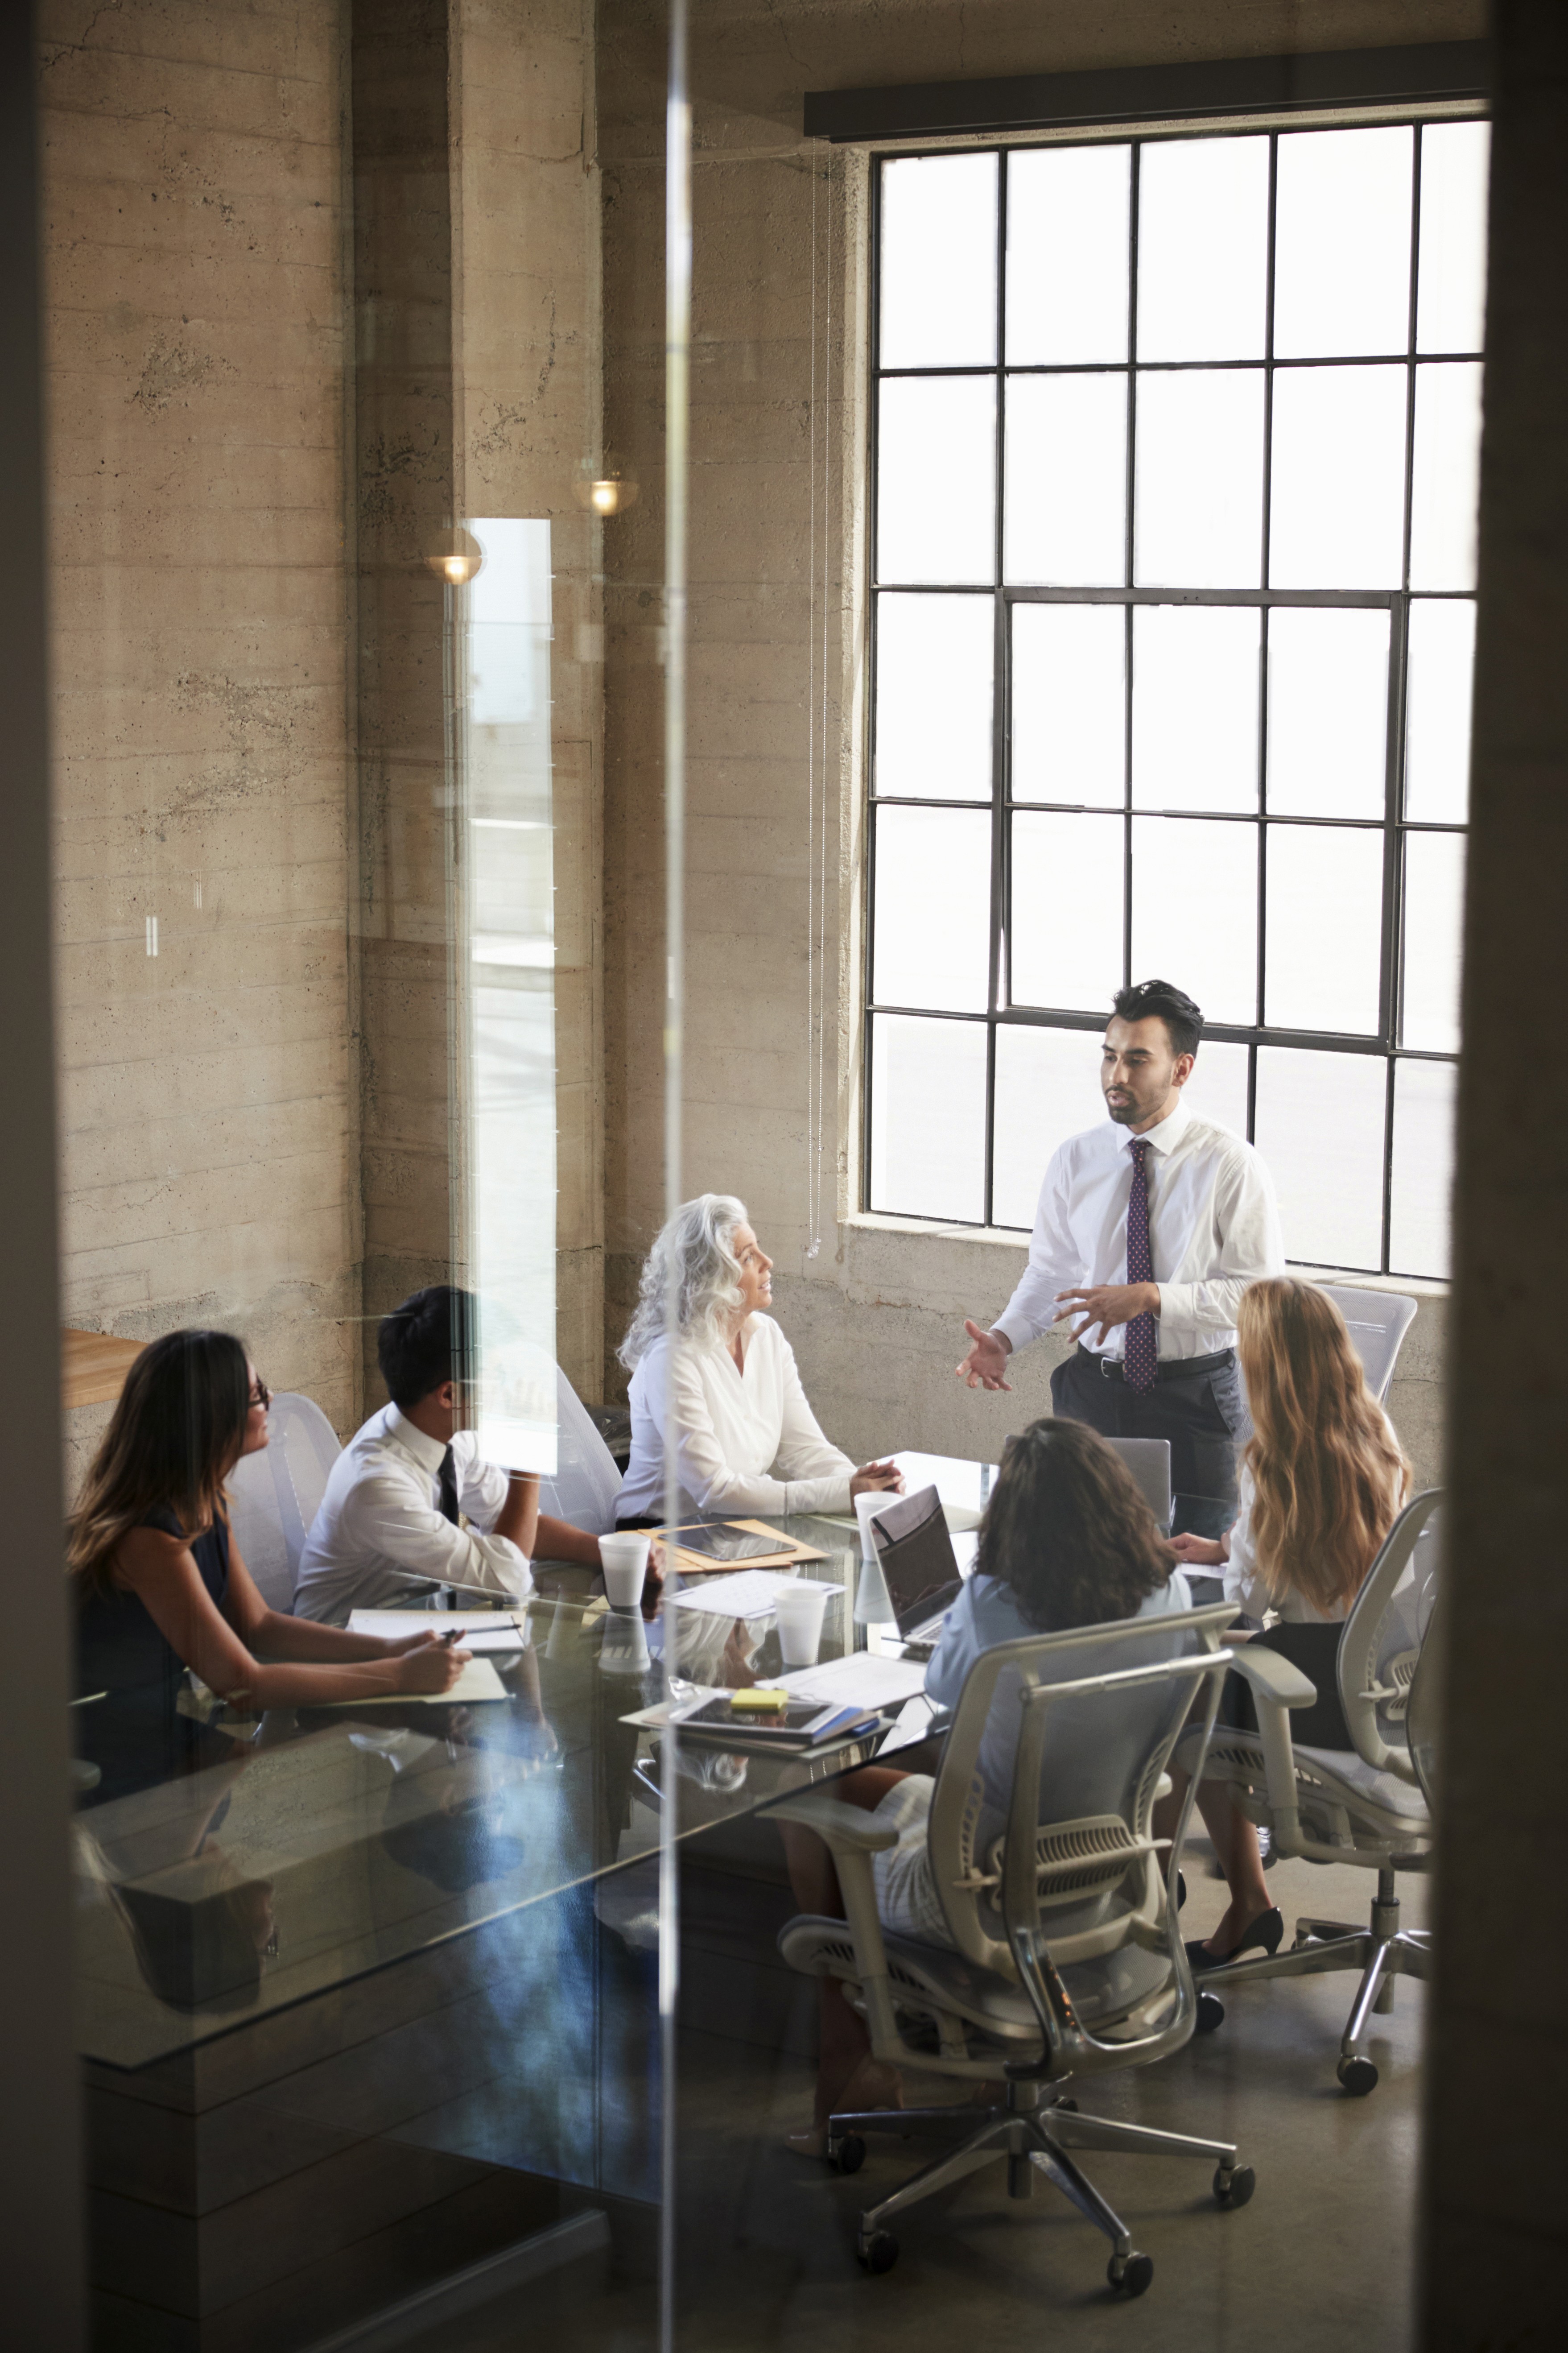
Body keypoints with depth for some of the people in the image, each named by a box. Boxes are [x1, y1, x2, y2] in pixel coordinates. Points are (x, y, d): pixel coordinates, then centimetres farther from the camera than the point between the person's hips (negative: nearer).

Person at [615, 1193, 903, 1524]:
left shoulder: (767, 1336, 4)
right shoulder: (673, 1358, -19)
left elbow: (804, 1446, 3)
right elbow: (714, 1489, -23)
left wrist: (859, 1484, -19)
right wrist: (843, 1493, -26)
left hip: (743, 1529, 6)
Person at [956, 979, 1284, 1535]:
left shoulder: (1230, 1165, -9)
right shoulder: (1075, 1160, 3)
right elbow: (1049, 1273, 10)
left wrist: (1151, 1297, -21)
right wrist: (1002, 1338, -9)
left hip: (1196, 1401, -3)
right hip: (1095, 1394, 3)